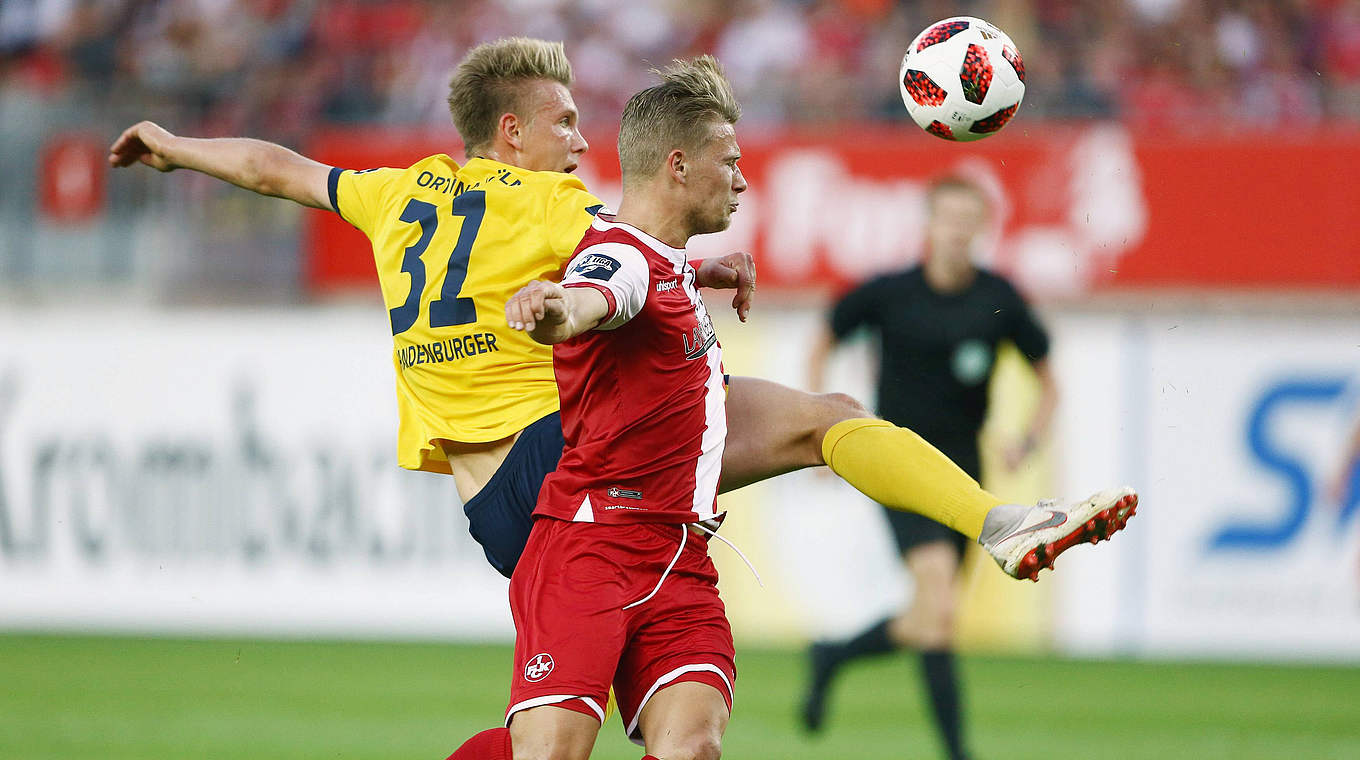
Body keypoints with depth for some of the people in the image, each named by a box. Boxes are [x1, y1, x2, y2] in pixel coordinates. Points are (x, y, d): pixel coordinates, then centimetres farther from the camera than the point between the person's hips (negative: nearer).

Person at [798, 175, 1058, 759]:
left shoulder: (999, 300, -1)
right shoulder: (887, 294, -5)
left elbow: (1048, 383, 10)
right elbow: (823, 345, 12)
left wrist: (1028, 439, -7)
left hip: (960, 467, 4)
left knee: (927, 623, 9)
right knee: (939, 600, -22)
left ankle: (831, 656, 38)